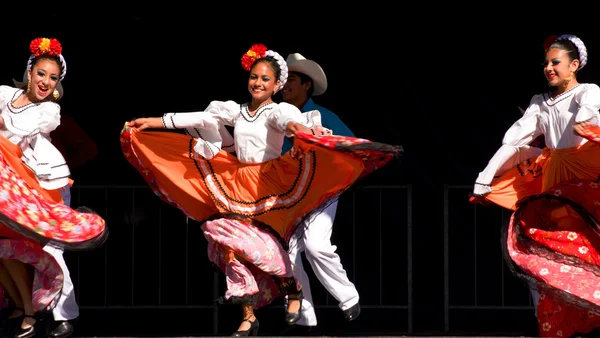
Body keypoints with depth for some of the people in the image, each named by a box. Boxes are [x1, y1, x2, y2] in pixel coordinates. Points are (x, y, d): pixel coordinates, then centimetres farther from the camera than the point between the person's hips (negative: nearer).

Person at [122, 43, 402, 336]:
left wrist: (296, 127, -53)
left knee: (261, 246, -21)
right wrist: (156, 121, 12)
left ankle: (293, 292, 6)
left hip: (269, 188, -5)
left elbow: (287, 120, -27)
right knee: (233, 246, -6)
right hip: (236, 188, 5)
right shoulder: (236, 111, 12)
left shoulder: (278, 111, -3)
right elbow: (200, 119, 13)